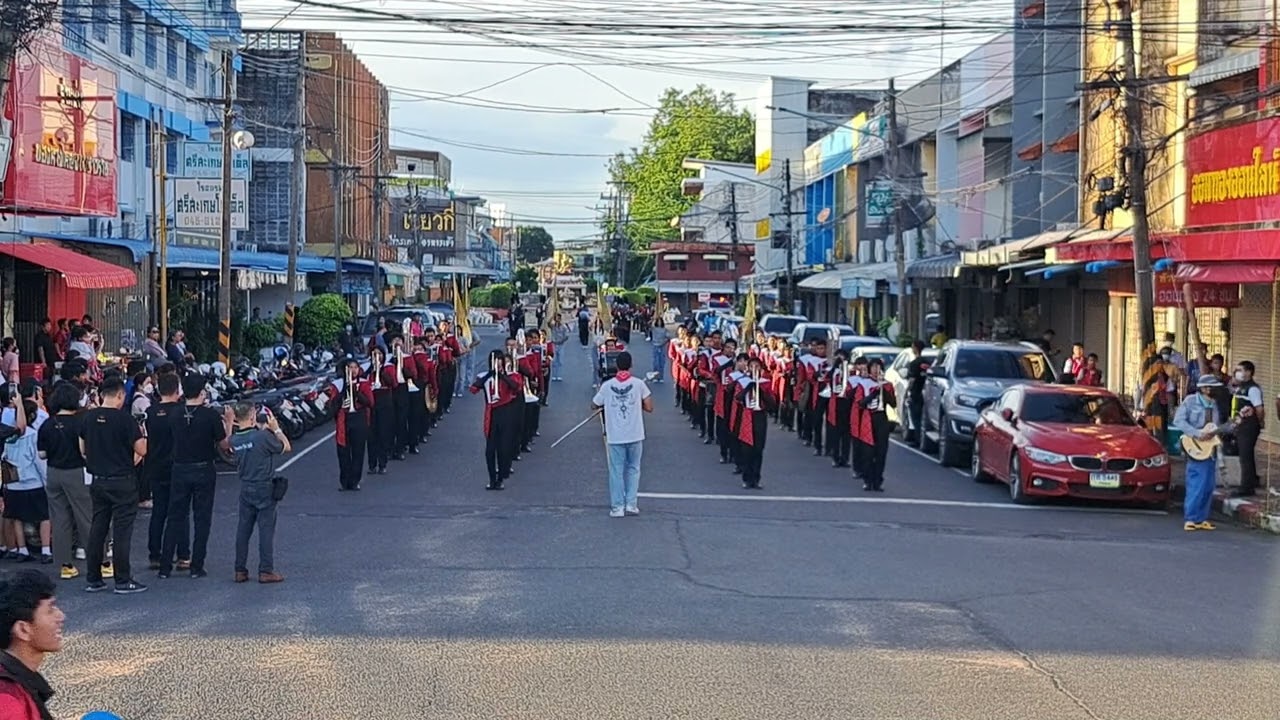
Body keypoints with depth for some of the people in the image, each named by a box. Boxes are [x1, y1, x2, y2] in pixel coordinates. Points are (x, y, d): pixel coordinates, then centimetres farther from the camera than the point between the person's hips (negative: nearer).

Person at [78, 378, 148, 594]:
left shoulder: (89, 417, 2)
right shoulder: (124, 418, -15)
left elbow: (83, 450, 12)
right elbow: (142, 450, -14)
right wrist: (140, 434, 5)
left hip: (97, 481, 6)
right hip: (122, 482, -6)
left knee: (97, 528, 12)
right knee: (122, 531, -1)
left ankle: (94, 580, 15)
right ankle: (123, 581, 2)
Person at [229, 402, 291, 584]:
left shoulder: (234, 440, -1)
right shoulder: (263, 436, -18)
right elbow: (286, 447, -5)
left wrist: (262, 429, 10)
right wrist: (276, 428, 3)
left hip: (245, 488, 5)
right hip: (264, 488, -5)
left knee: (243, 528, 11)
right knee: (266, 528, 1)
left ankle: (240, 570, 13)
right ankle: (266, 571, 2)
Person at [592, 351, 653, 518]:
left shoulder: (607, 385, -4)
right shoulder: (638, 384, -6)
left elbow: (595, 405, 9)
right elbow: (649, 407, -5)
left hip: (615, 436, 0)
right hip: (635, 435, 0)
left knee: (616, 471, 7)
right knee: (633, 469, 14)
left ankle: (617, 507, 7)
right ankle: (631, 504, 10)